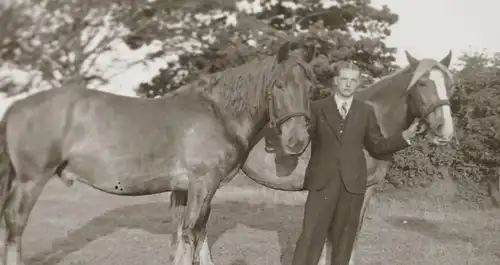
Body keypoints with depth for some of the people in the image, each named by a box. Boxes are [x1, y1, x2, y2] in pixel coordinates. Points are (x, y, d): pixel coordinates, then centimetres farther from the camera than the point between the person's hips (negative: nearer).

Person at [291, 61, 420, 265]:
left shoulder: (366, 111, 8)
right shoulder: (317, 108, 3)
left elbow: (377, 147, 9)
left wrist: (405, 137, -3)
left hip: (352, 183, 2)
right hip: (322, 181, -2)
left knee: (344, 237, 11)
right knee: (311, 237, -1)